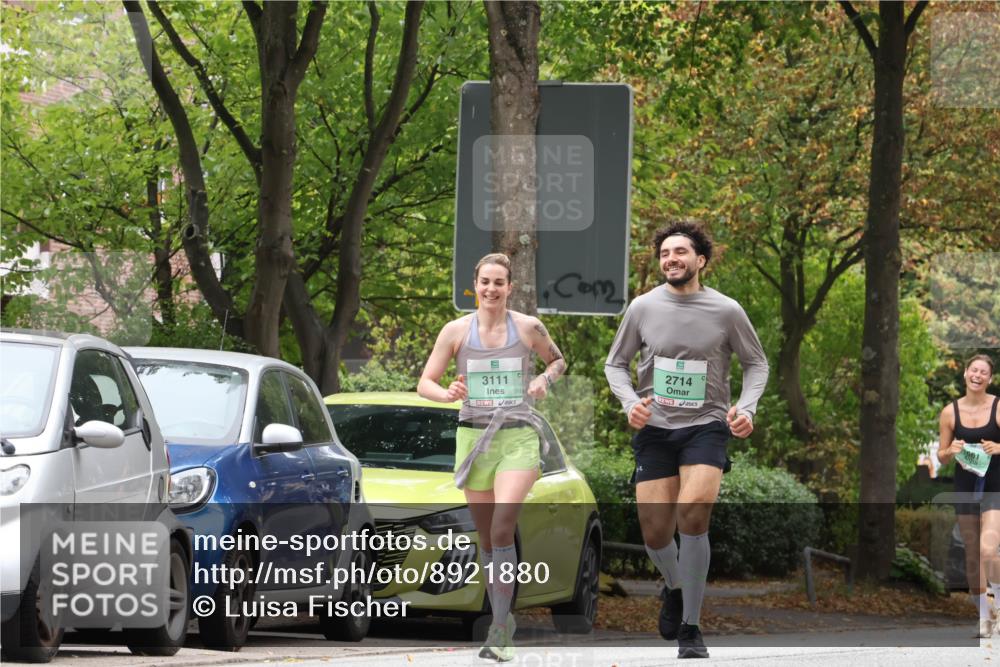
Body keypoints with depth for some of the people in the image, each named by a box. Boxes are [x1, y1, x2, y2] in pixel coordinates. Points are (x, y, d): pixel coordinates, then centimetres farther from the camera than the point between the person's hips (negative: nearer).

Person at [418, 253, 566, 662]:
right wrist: (448, 394, -17)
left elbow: (558, 360, 21)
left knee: (502, 528, -20)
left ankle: (499, 627, -19)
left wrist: (546, 379, -1)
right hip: (474, 438, 2)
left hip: (518, 438, -2)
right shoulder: (456, 331, 4)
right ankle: (503, 623, 19)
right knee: (486, 539, 6)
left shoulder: (528, 328, 3)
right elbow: (424, 383, 5)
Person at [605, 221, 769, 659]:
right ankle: (674, 587, 36)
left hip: (706, 425, -2)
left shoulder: (726, 311, -2)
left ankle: (690, 630, -13)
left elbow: (756, 363, 10)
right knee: (655, 532, -3)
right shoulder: (643, 307, 1)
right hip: (654, 428, 2)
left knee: (693, 512, -25)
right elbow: (615, 363, 11)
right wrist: (630, 402, -8)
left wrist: (746, 407, -6)